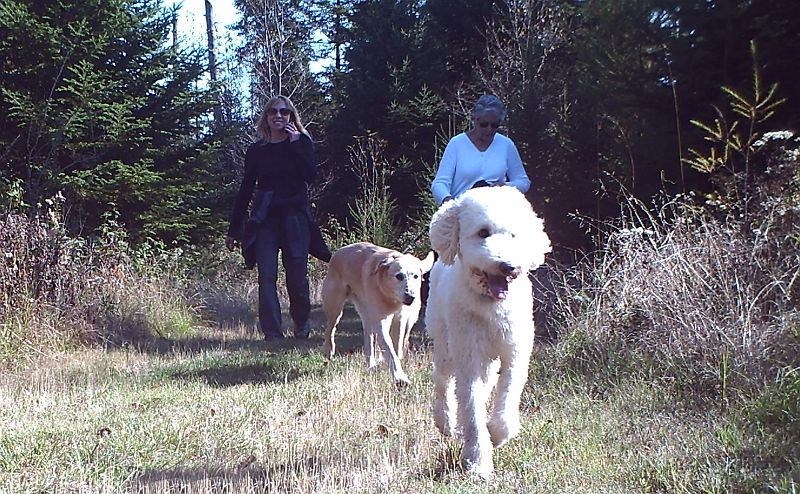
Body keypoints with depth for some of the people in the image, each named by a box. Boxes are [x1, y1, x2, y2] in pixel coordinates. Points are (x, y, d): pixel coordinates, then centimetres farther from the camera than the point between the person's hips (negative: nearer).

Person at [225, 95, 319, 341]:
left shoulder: (302, 143, 6)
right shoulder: (256, 150, 10)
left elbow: (310, 176, -12)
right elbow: (246, 190, 13)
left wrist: (295, 143, -12)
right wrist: (233, 229, 12)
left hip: (295, 217, -1)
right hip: (264, 220, 1)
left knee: (297, 275, 1)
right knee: (267, 275, -9)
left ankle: (302, 326, 23)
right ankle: (272, 332, -10)